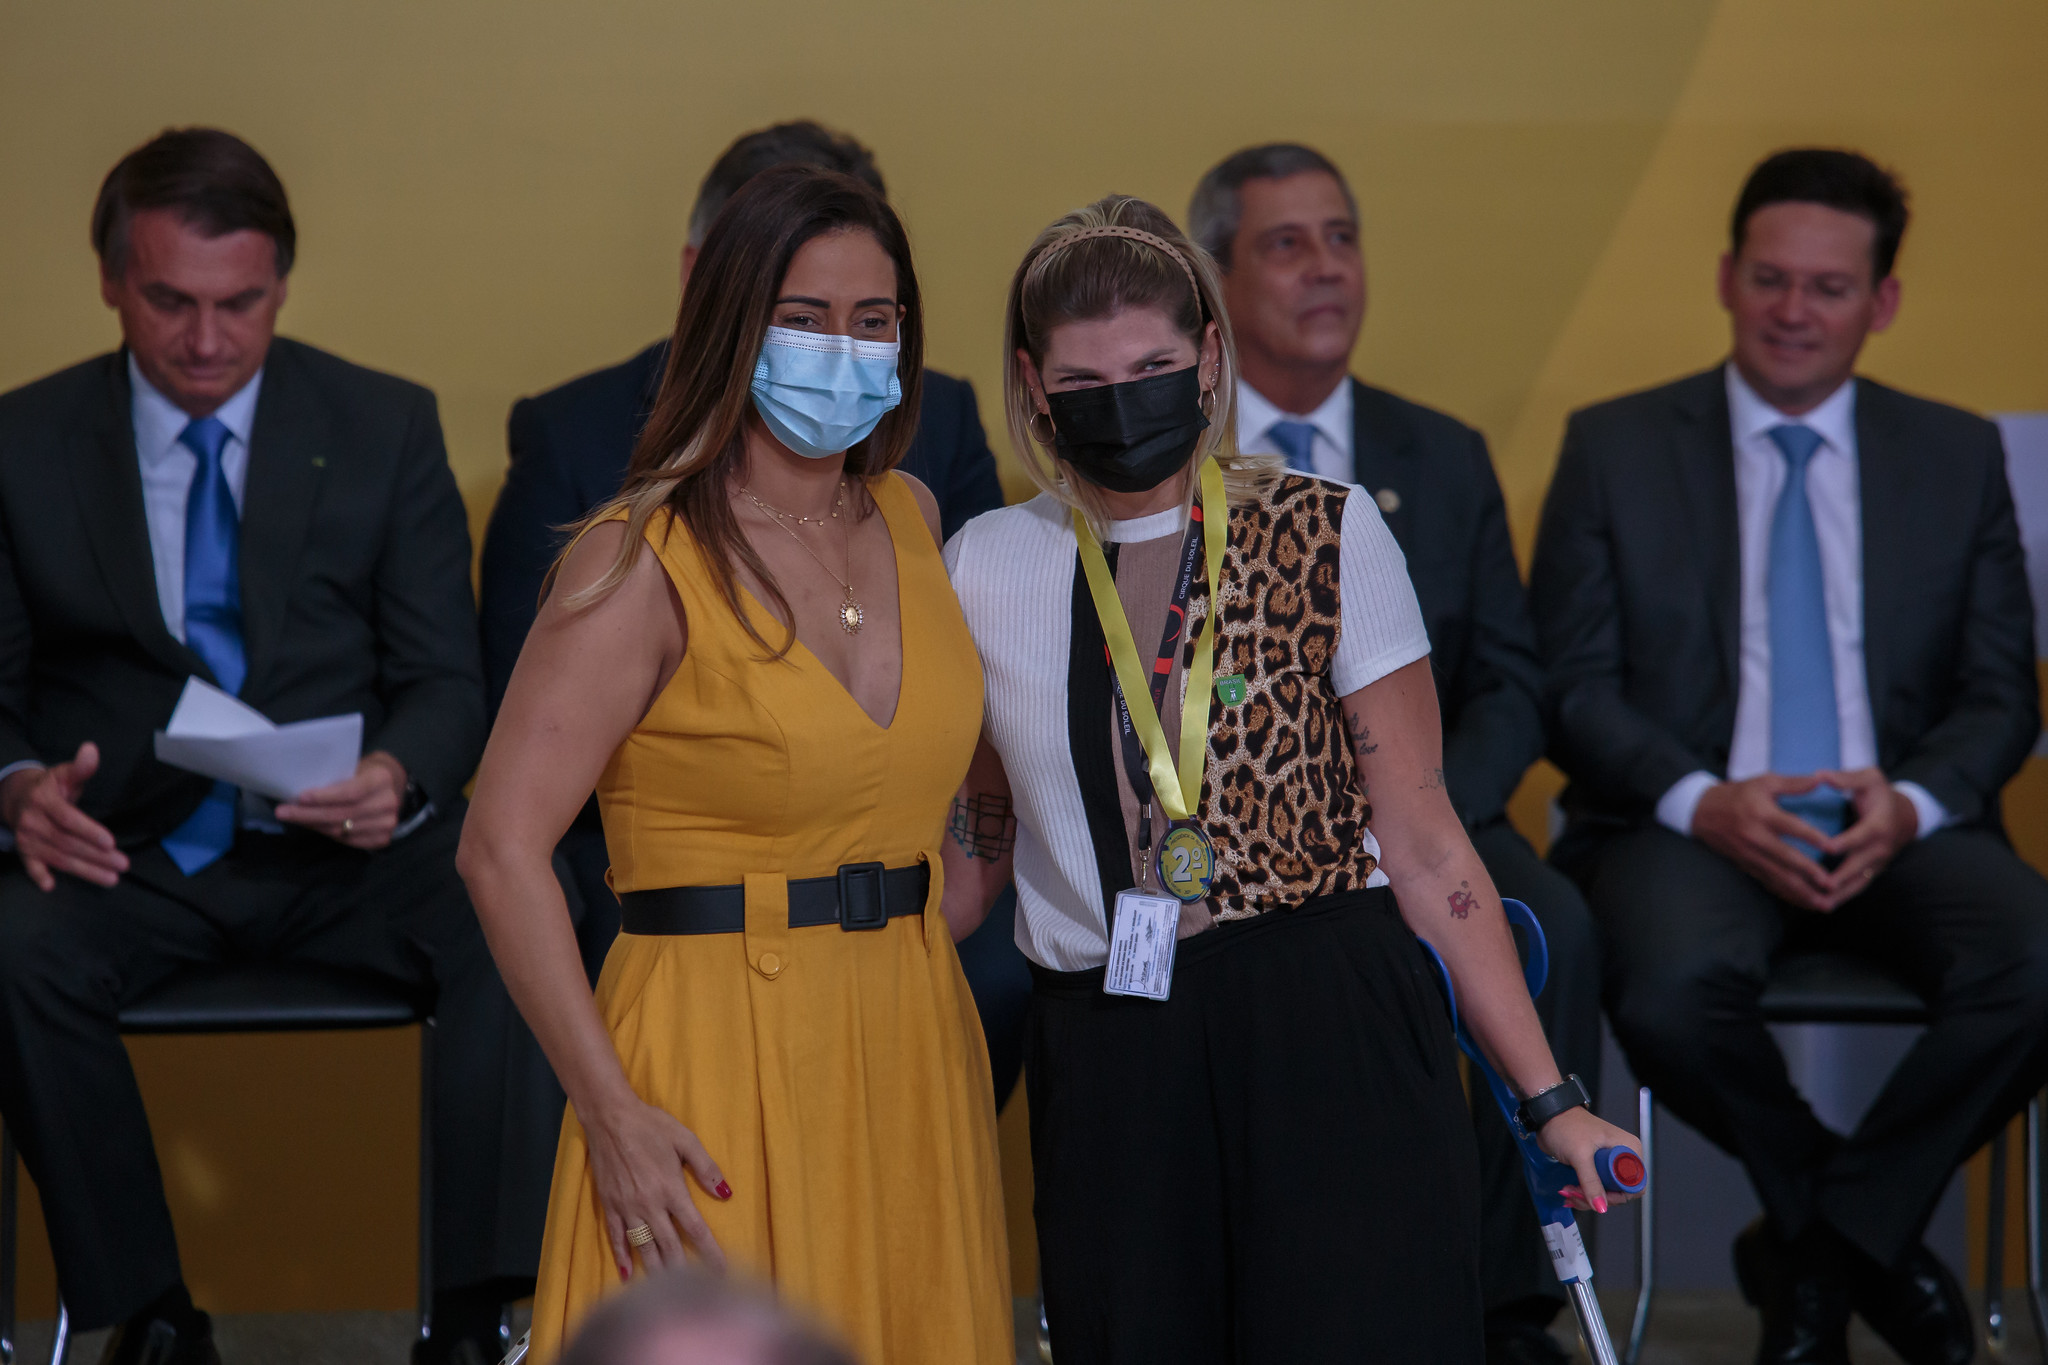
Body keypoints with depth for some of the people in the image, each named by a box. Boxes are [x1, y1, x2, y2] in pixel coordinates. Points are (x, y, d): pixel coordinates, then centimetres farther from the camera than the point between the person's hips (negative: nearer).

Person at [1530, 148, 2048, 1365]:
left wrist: (1912, 805, -12)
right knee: (1676, 993, -36)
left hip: (1898, 827, 2)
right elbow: (1576, 685, 3)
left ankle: (1820, 1242, -7)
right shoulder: (1615, 449, 8)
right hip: (1690, 822, -2)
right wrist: (1704, 802, -16)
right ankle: (1869, 1240, -6)